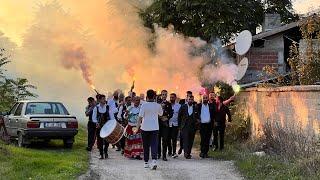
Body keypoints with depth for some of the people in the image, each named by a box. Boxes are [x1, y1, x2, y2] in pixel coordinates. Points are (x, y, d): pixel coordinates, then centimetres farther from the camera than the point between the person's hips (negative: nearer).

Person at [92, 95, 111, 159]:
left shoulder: (108, 107, 2)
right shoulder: (96, 108, 3)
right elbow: (94, 117, 5)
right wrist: (96, 123, -13)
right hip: (99, 126, 0)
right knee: (99, 140, 1)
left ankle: (105, 151, 15)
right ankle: (101, 154, 10)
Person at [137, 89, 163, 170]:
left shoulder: (144, 105, -9)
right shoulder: (157, 105, 0)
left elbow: (140, 117, -11)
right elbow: (161, 113, 18)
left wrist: (138, 126, -5)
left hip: (145, 128, -1)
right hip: (155, 128, 1)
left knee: (146, 146, 11)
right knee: (154, 144, -2)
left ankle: (146, 162, 18)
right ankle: (154, 160, -22)